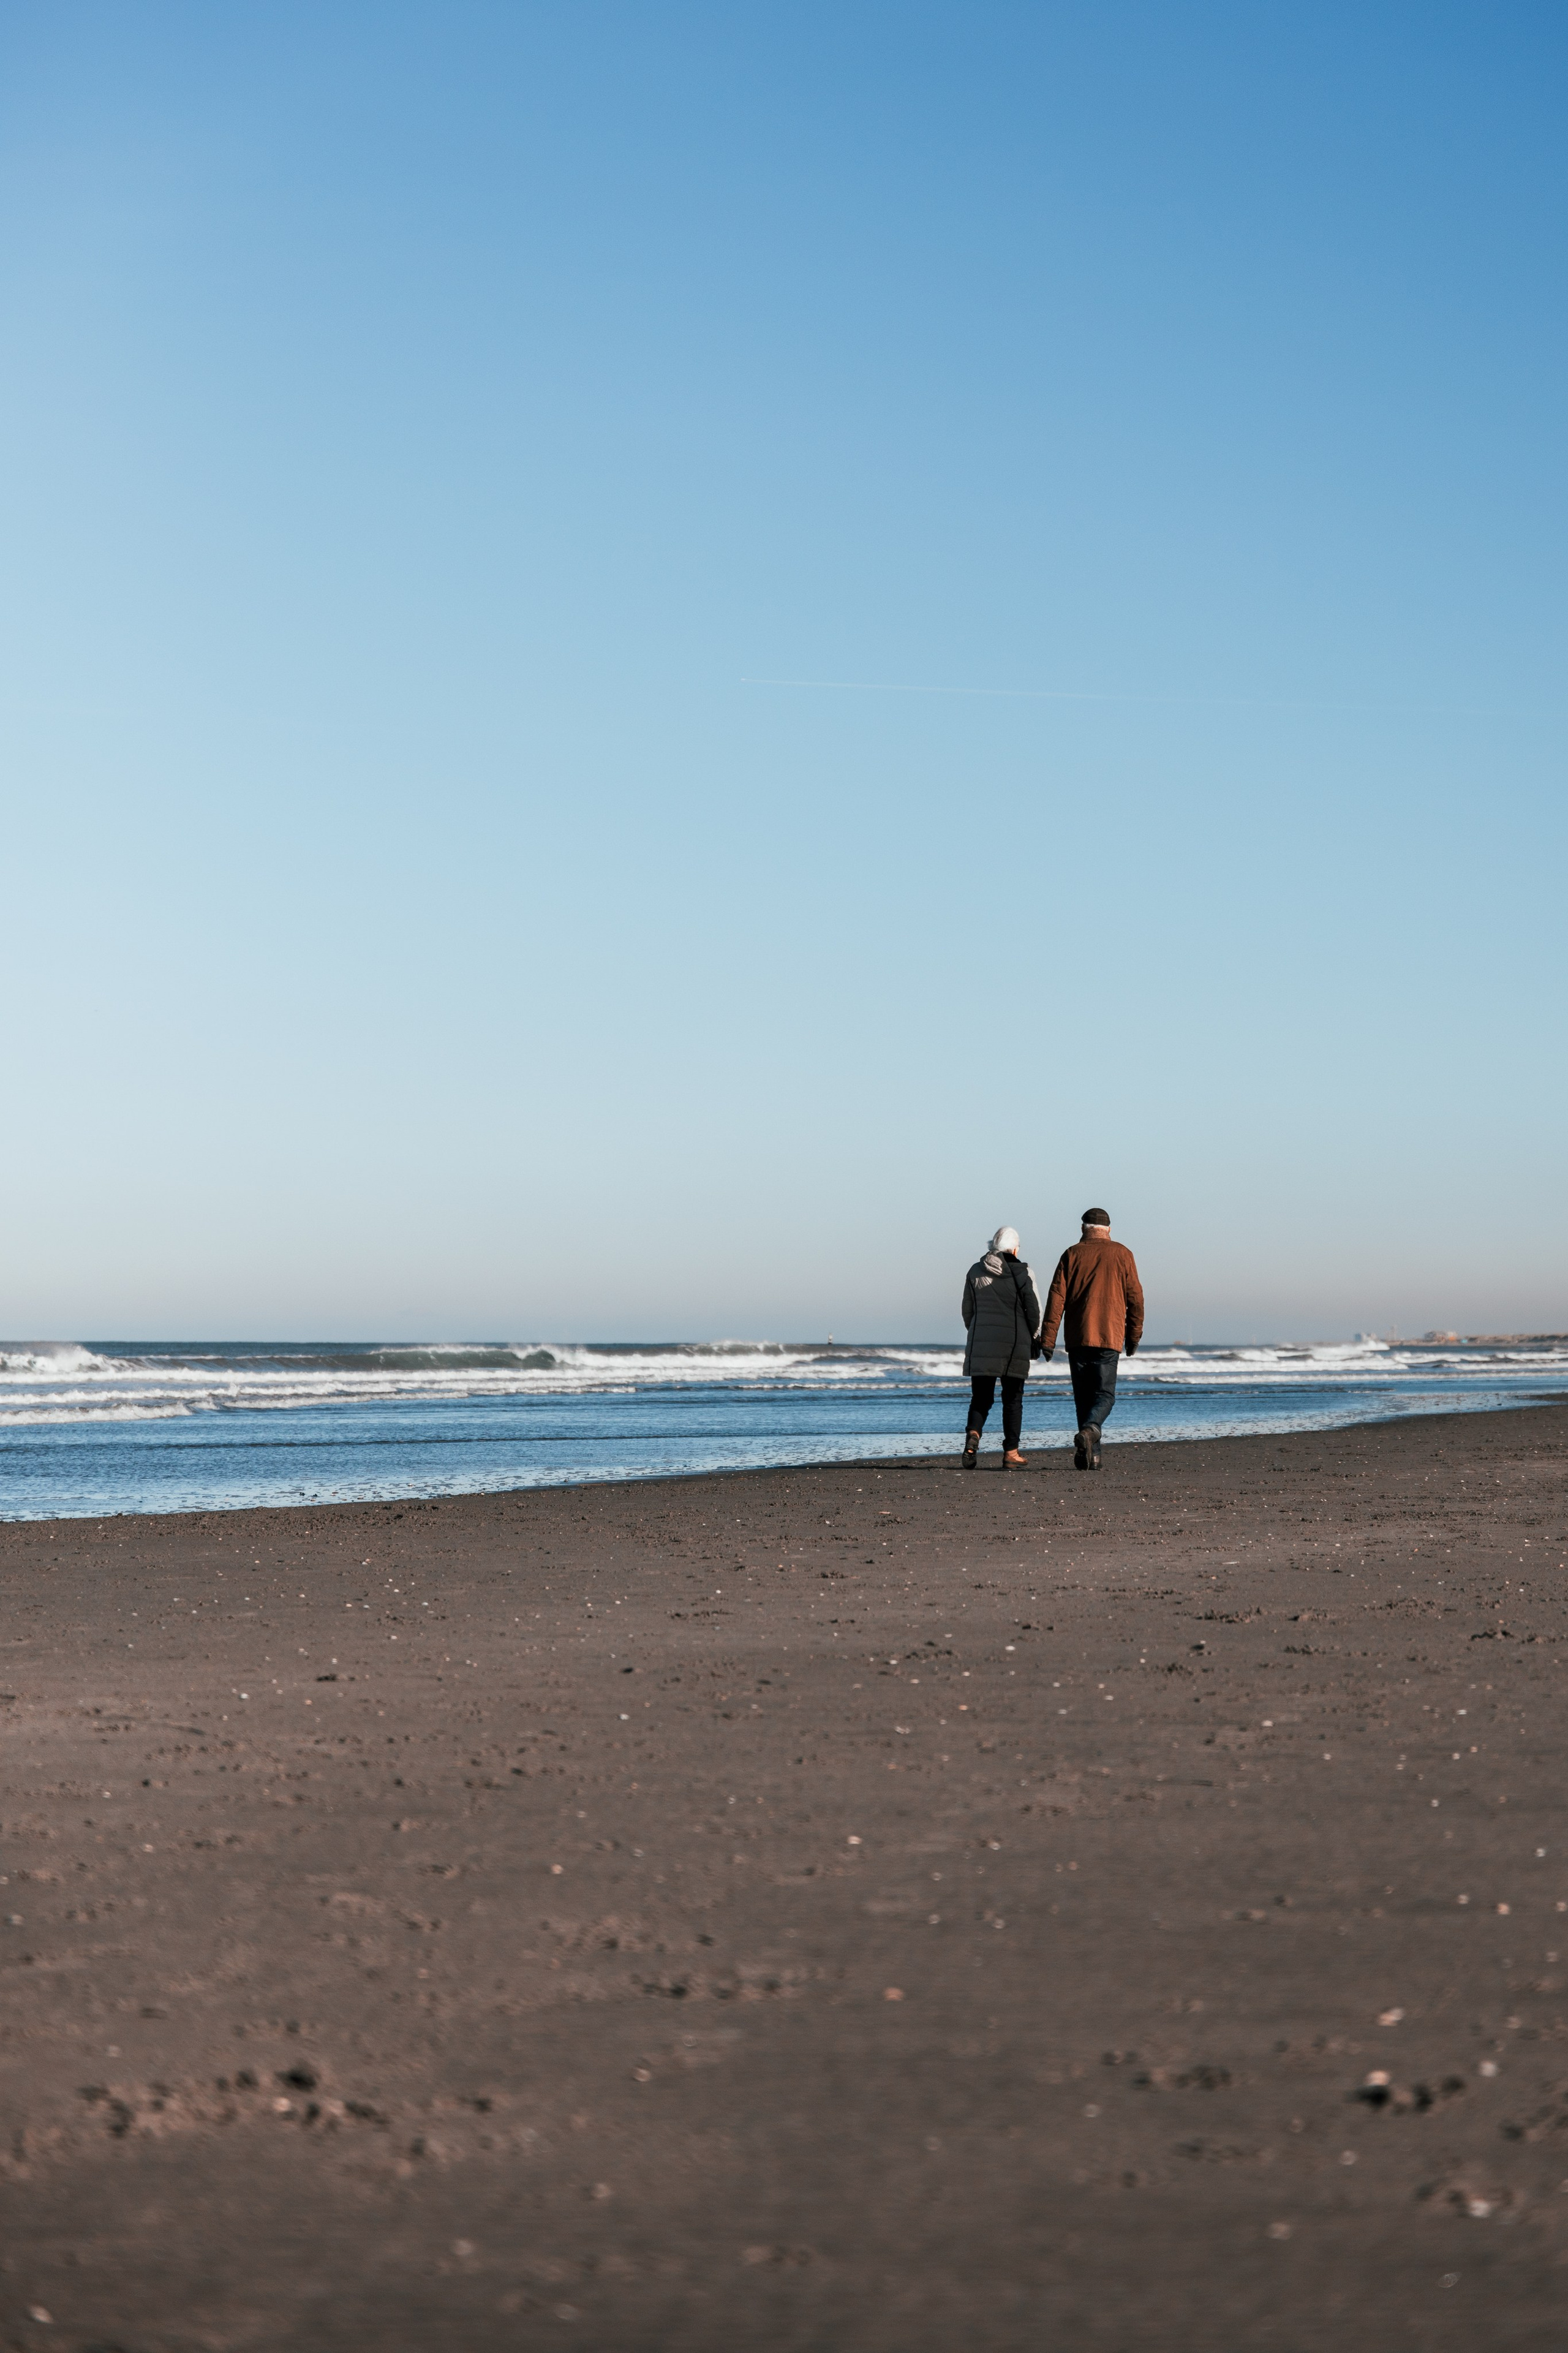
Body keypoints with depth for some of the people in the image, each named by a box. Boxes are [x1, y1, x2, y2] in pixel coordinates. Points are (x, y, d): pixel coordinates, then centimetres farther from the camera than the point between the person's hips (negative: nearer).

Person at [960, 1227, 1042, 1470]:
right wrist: (1033, 1339, 10)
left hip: (981, 1342, 2)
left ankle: (973, 1434, -22)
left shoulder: (976, 1272, 6)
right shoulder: (1022, 1272, -3)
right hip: (1015, 1343, -2)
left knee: (981, 1396, 6)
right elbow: (1033, 1309, -3)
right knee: (1013, 1399, 6)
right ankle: (1011, 1453, 6)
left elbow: (967, 1310, 9)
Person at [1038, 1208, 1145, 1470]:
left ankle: (1091, 1456, 6)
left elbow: (1057, 1298, -1)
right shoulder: (1122, 1255, 4)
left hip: (1077, 1337, 1)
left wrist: (1048, 1338, -2)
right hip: (1109, 1337, -1)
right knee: (1104, 1395, 0)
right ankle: (1088, 1432, -29)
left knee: (1083, 1397, 9)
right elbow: (1135, 1298, 4)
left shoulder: (1072, 1255, 5)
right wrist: (1134, 1335, 14)